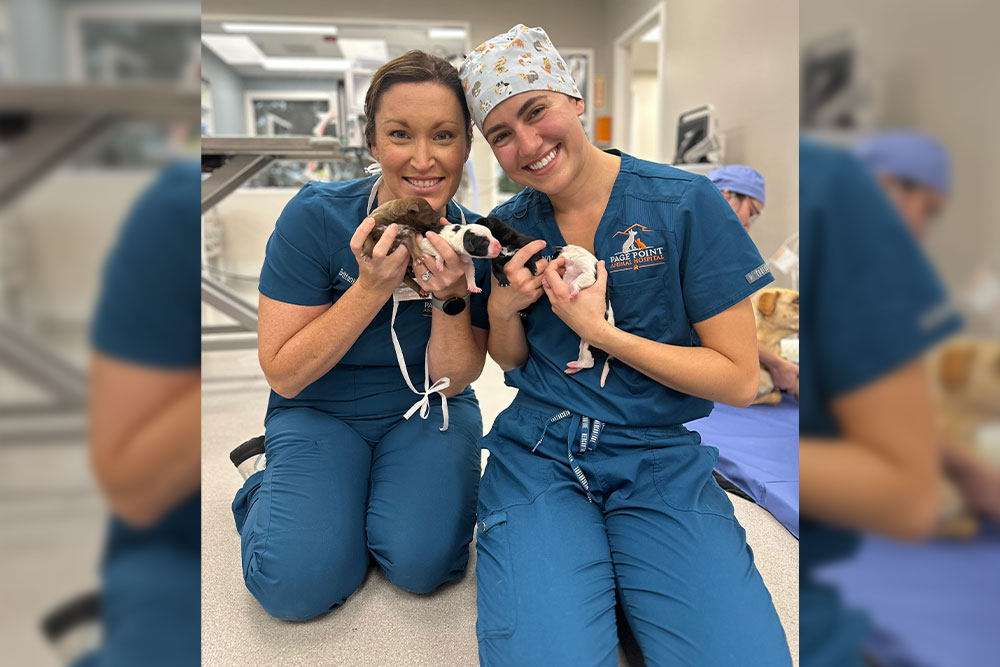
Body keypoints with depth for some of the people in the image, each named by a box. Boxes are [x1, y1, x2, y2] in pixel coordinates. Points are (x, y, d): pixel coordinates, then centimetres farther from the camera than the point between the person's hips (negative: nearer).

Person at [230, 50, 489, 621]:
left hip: (427, 412, 2)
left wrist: (451, 294, -29)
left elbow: (452, 380, -9)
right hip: (319, 411, -1)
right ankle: (269, 490, 13)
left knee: (421, 562, -21)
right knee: (299, 584, -19)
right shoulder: (315, 216, -19)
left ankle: (383, 493, 11)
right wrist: (373, 287, -29)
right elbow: (284, 376, -17)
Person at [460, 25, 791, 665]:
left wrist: (598, 330, -14)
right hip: (537, 455, 2)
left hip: (660, 458, -1)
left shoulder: (686, 203, -7)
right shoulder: (509, 227, 5)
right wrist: (503, 309, -7)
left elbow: (739, 379, -8)